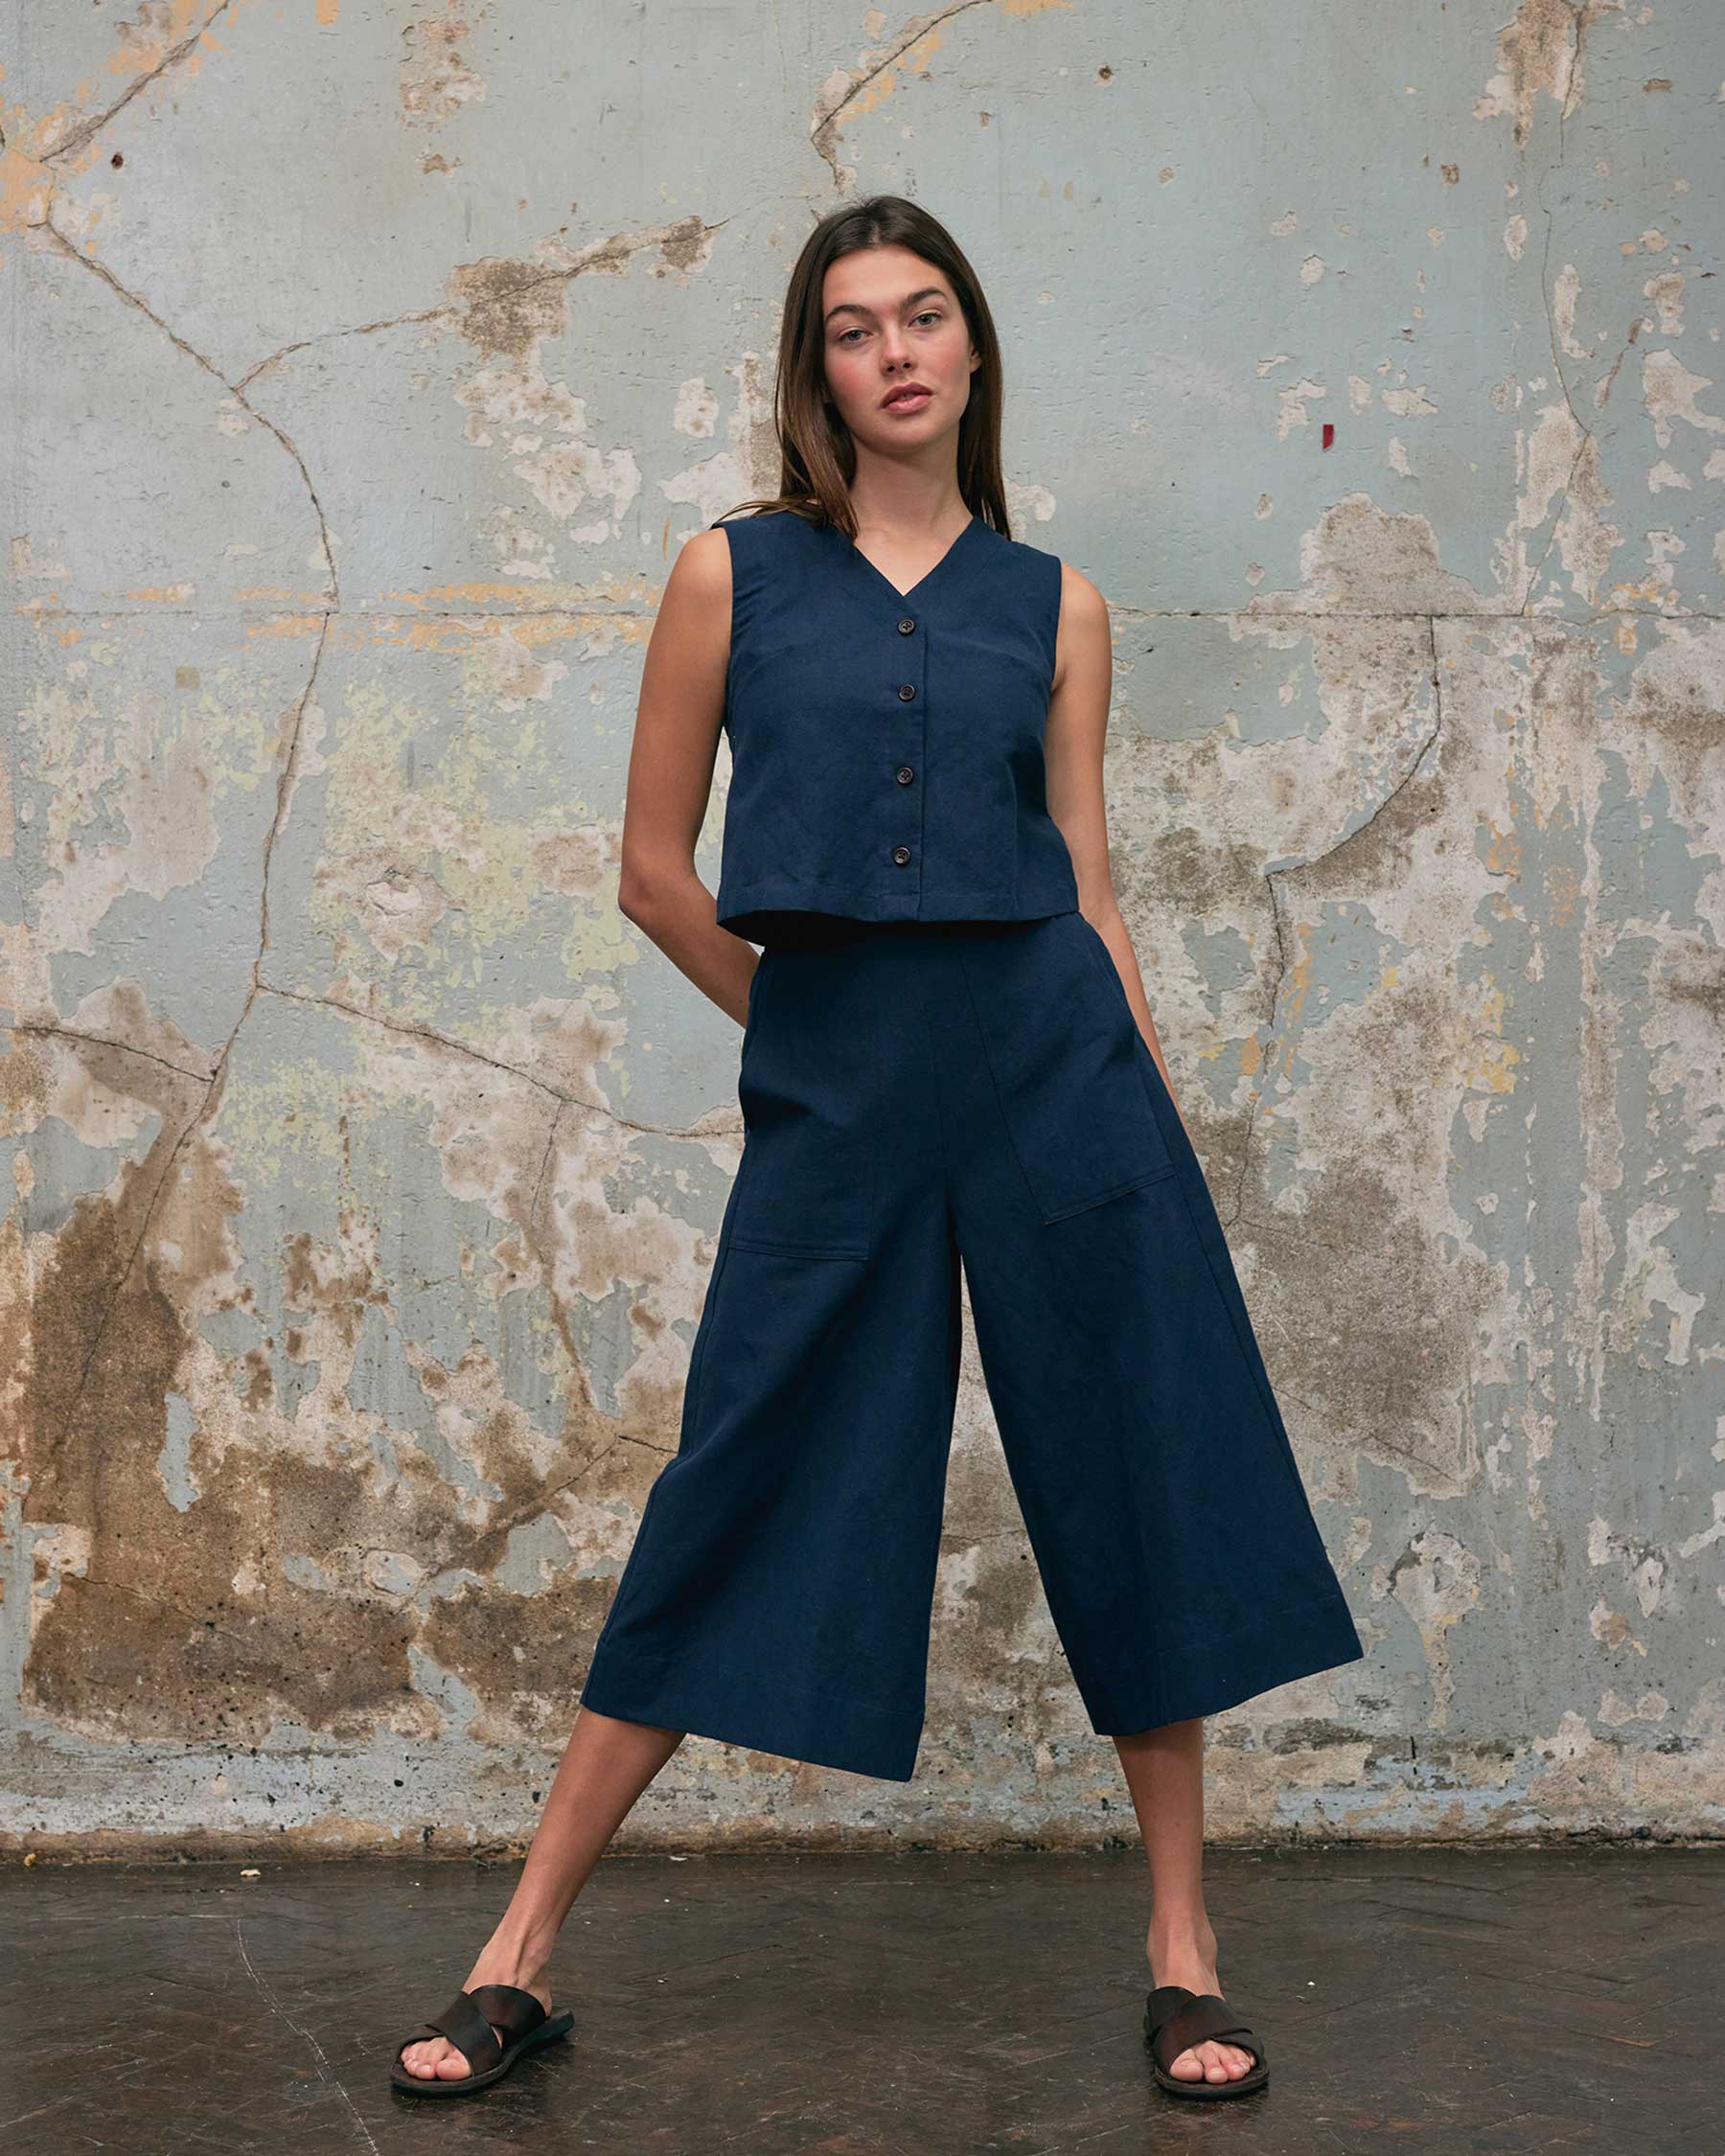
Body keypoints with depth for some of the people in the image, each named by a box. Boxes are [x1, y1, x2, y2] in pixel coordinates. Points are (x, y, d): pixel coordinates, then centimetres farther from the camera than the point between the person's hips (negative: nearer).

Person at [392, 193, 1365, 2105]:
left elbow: (1088, 888, 8)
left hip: (1052, 1059, 2)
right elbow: (655, 867, 6)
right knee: (746, 1508, 2)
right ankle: (519, 1959, 14)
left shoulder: (1051, 603, 9)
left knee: (1138, 1487, 4)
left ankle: (1181, 1951, 19)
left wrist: (1160, 1126, 3)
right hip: (828, 1087, -1)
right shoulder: (734, 569, 5)